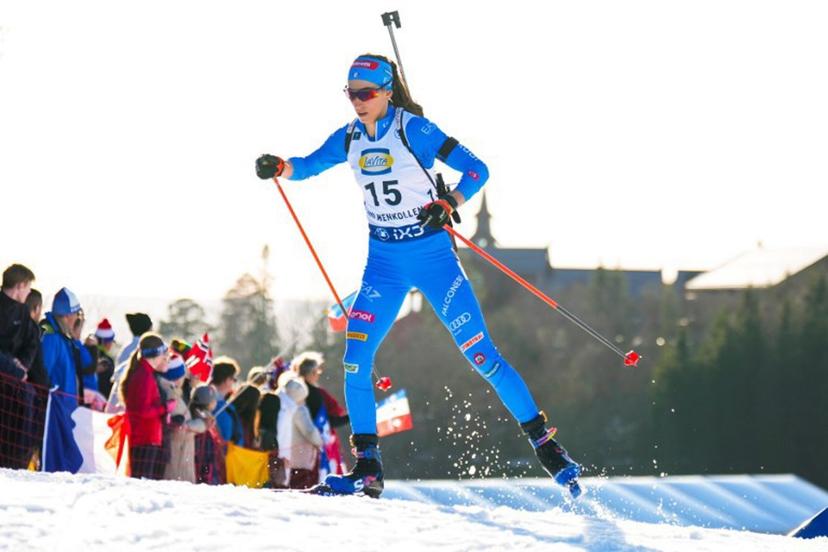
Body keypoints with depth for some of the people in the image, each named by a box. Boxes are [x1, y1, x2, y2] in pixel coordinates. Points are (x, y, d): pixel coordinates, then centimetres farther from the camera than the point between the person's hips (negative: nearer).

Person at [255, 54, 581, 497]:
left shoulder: (413, 130, -12)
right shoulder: (350, 139, 4)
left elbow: (476, 170, -12)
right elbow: (307, 166, 17)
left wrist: (448, 204, -30)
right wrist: (278, 167, -6)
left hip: (432, 255, -5)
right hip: (384, 261, 5)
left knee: (480, 354, -8)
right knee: (354, 359, -10)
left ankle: (543, 443, 1)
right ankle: (367, 467, -3)